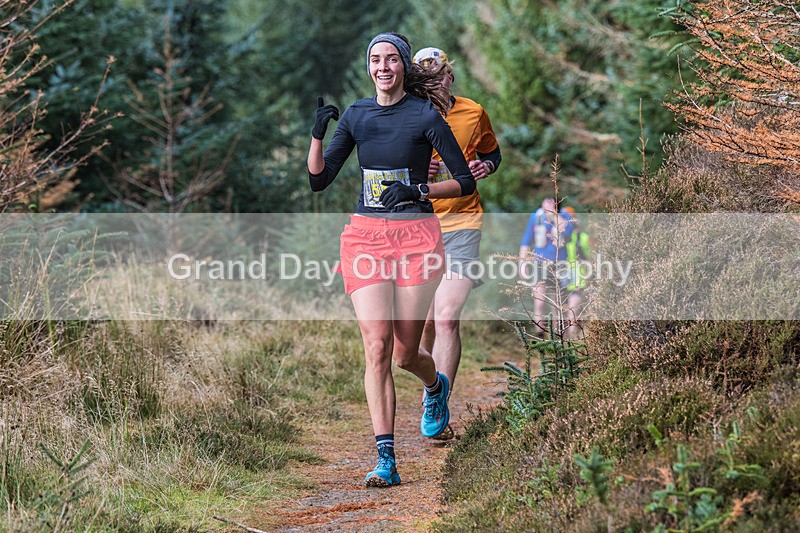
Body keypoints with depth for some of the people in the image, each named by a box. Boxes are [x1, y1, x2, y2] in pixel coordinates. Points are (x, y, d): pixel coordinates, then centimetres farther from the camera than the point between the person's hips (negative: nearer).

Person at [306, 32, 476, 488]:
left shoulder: (426, 116, -3)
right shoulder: (356, 115, 9)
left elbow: (466, 182, 0)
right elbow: (319, 180, 7)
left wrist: (418, 190, -14)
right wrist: (318, 133, -9)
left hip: (416, 236, -3)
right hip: (365, 236, 3)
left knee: (405, 354, 4)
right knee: (377, 347, -11)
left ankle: (436, 387, 42)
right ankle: (386, 460, -12)